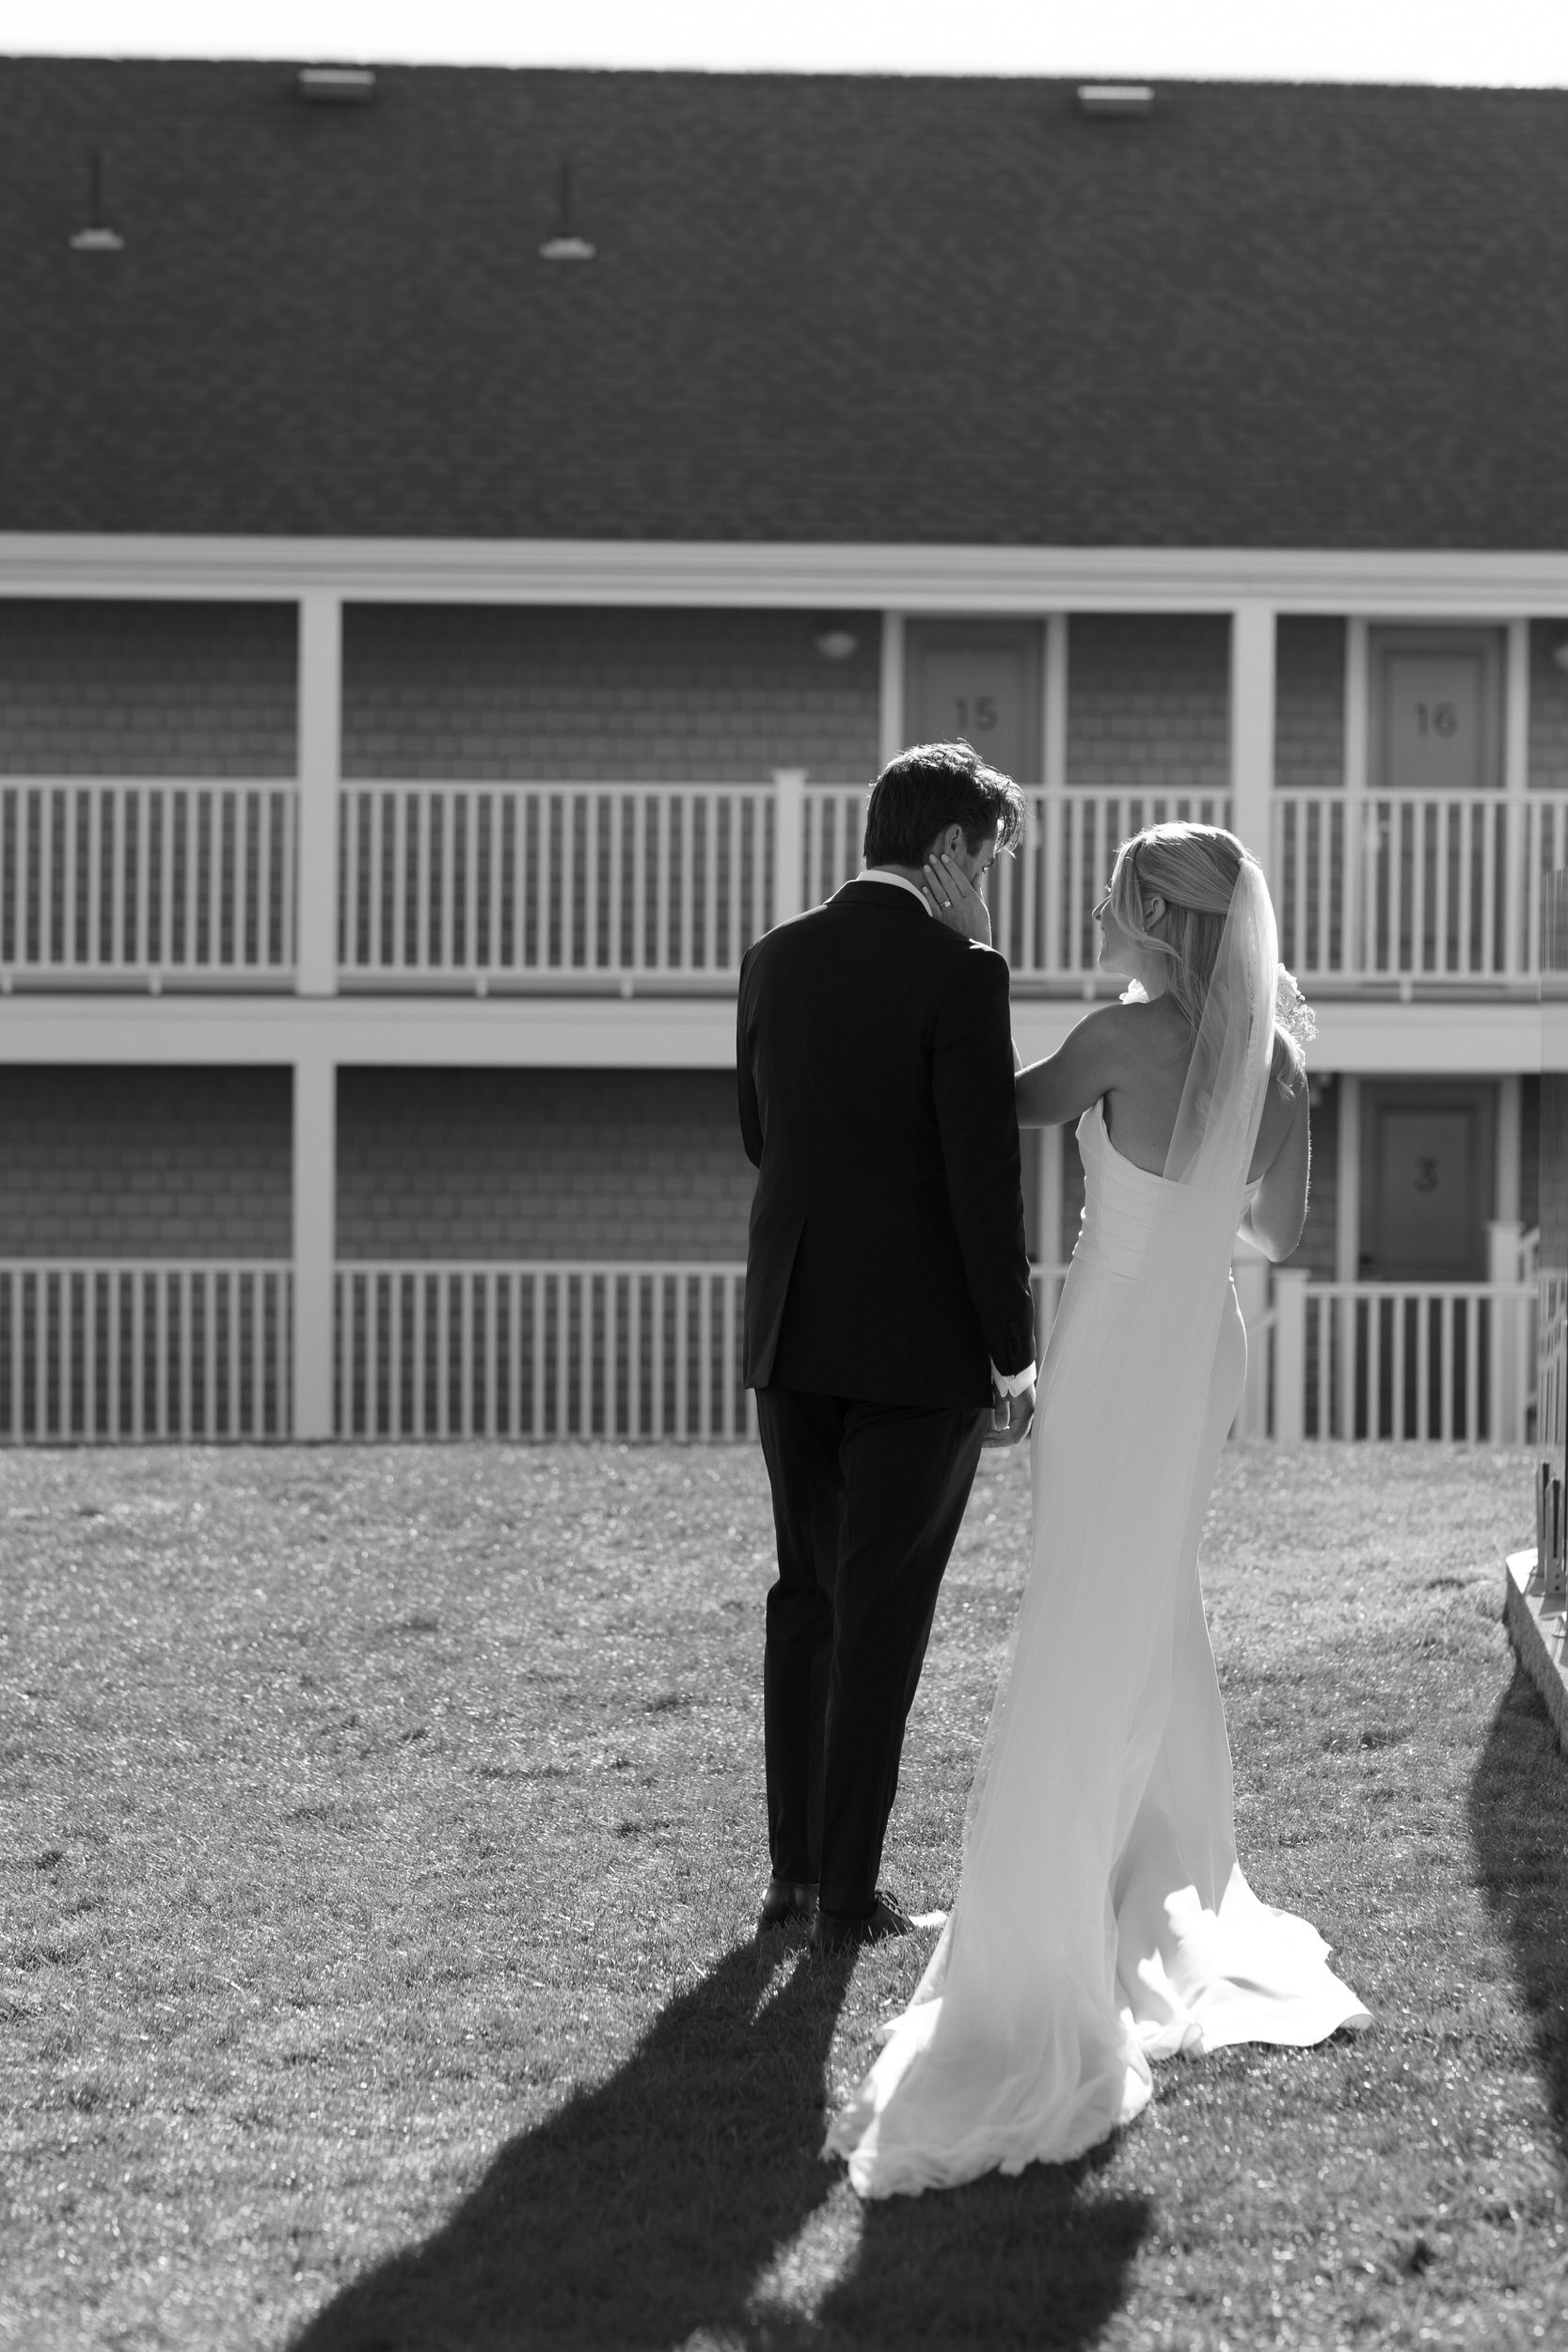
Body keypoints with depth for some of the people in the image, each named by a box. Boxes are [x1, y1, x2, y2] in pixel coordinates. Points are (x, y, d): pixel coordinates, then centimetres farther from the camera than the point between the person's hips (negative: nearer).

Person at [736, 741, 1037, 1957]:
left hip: (792, 1332, 6)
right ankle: (848, 1890, 8)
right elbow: (985, 1180, -16)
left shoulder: (776, 959, 5)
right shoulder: (958, 973, -14)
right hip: (919, 1342, -6)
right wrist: (1014, 1353, -8)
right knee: (883, 1614, 3)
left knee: (809, 1597, 16)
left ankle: (795, 1868, 19)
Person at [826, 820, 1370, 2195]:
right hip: (1202, 1354, 7)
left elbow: (1010, 1108, -1)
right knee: (1154, 1621, 24)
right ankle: (1175, 1892, 36)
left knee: (1081, 1668, -7)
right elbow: (1278, 1232, 11)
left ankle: (1039, 1999, -6)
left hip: (1122, 1370, -7)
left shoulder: (1130, 1037, -18)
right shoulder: (1273, 1061, 2)